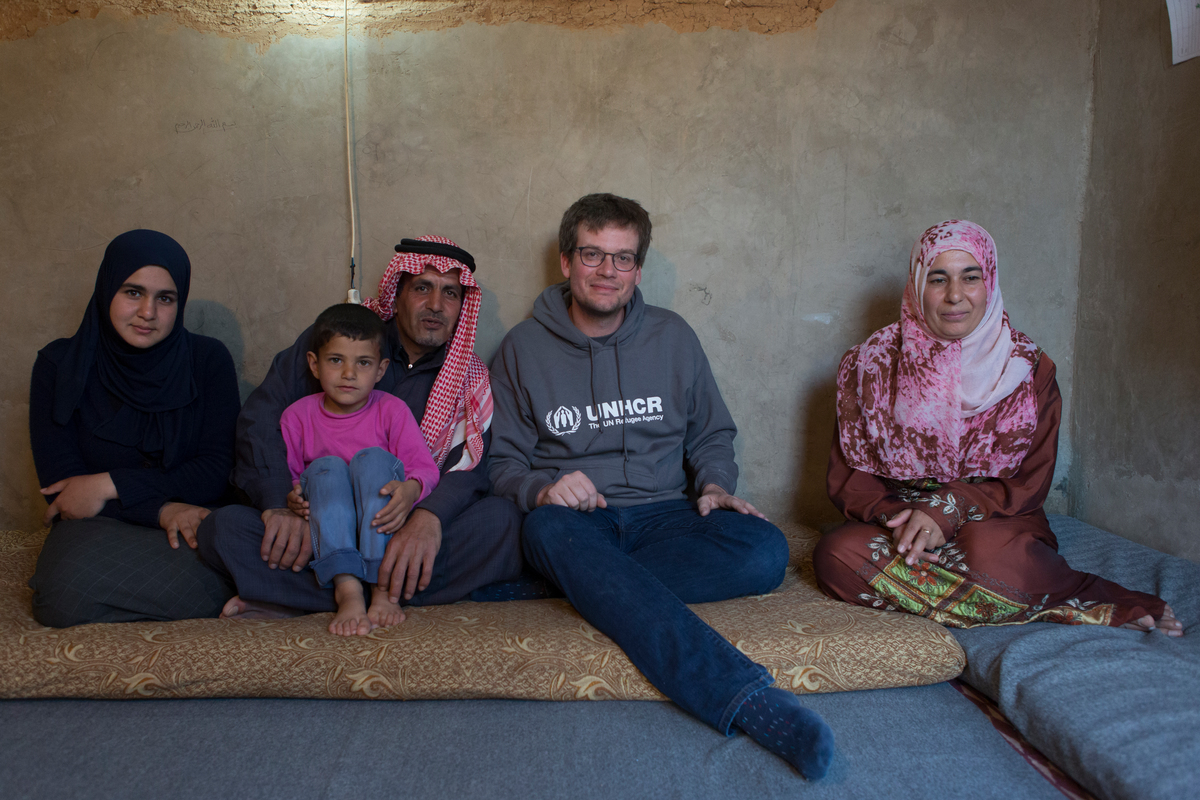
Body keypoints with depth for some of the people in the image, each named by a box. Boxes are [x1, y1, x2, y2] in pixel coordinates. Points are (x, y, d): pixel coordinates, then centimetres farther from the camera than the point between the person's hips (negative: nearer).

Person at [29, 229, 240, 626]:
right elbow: (59, 483, -2)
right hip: (97, 527, 1)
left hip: (190, 518, -1)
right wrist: (160, 509, -18)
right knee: (64, 594, -34)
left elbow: (219, 469, -3)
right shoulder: (59, 365, 5)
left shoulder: (208, 359, 4)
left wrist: (111, 485, -13)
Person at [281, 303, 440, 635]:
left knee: (373, 458, -26)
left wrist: (411, 490, -31)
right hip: (324, 529, 1)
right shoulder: (297, 416, 3)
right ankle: (347, 589, -41)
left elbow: (425, 468, -8)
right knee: (326, 467, -25)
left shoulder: (392, 411, -1)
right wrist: (291, 497, -19)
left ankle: (383, 585, -35)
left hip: (383, 528, -1)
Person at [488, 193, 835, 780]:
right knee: (548, 528, -40)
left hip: (661, 513, 2)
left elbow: (712, 434, 18)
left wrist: (713, 485, -4)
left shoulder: (672, 337, 12)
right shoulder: (523, 348, 6)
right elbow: (505, 462, 5)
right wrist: (542, 489, -18)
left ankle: (581, 582, -26)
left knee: (765, 550, -27)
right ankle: (744, 696, -51)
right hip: (576, 520, -1)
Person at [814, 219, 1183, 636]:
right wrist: (898, 516, -21)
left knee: (989, 552, -39)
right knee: (835, 554, -32)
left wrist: (948, 511, -19)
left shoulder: (1028, 368, 1)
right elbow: (848, 477, 0)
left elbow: (1030, 483, -1)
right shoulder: (870, 364, 0)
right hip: (896, 532, 3)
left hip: (996, 528, -2)